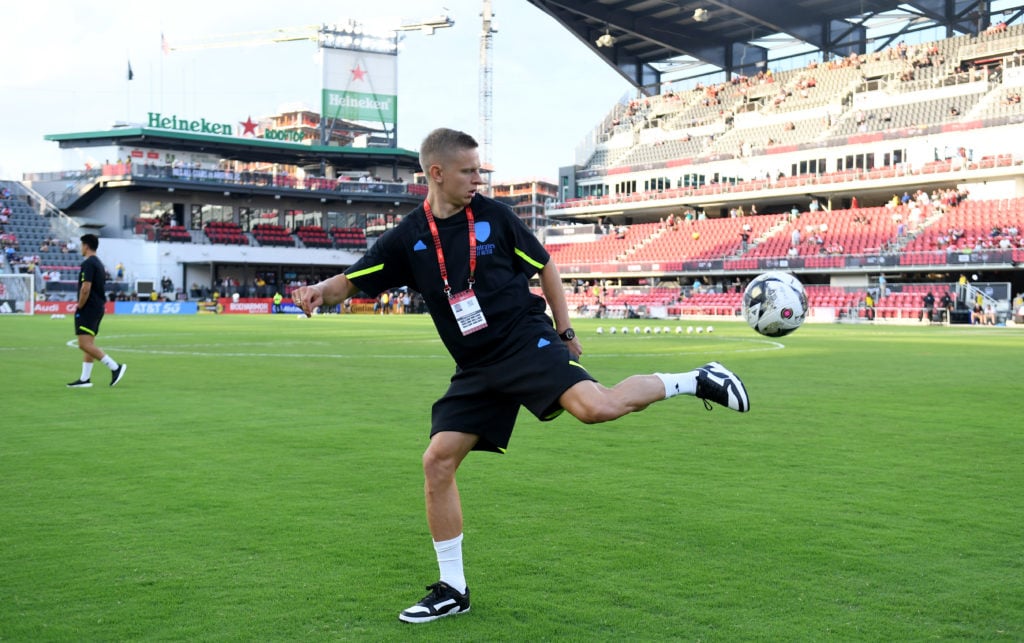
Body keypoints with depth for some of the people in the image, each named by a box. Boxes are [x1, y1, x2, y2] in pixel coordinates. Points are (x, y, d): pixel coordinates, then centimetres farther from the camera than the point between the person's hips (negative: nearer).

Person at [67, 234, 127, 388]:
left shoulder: (88, 264, -14)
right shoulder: (99, 264, 17)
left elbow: (85, 289, -22)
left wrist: (79, 307, -11)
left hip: (88, 309, -10)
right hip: (98, 308, 10)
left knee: (85, 344, -12)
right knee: (88, 344, 10)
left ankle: (115, 367, -15)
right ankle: (85, 379, 11)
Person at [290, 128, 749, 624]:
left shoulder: (493, 216, 0)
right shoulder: (407, 238, 2)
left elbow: (545, 267, 11)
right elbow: (351, 282, 5)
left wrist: (564, 331, 7)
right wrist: (318, 292, -17)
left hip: (526, 342, -3)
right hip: (476, 369, 3)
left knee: (597, 406, -29)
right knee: (437, 461, -4)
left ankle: (695, 381, -3)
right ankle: (452, 589, 11)